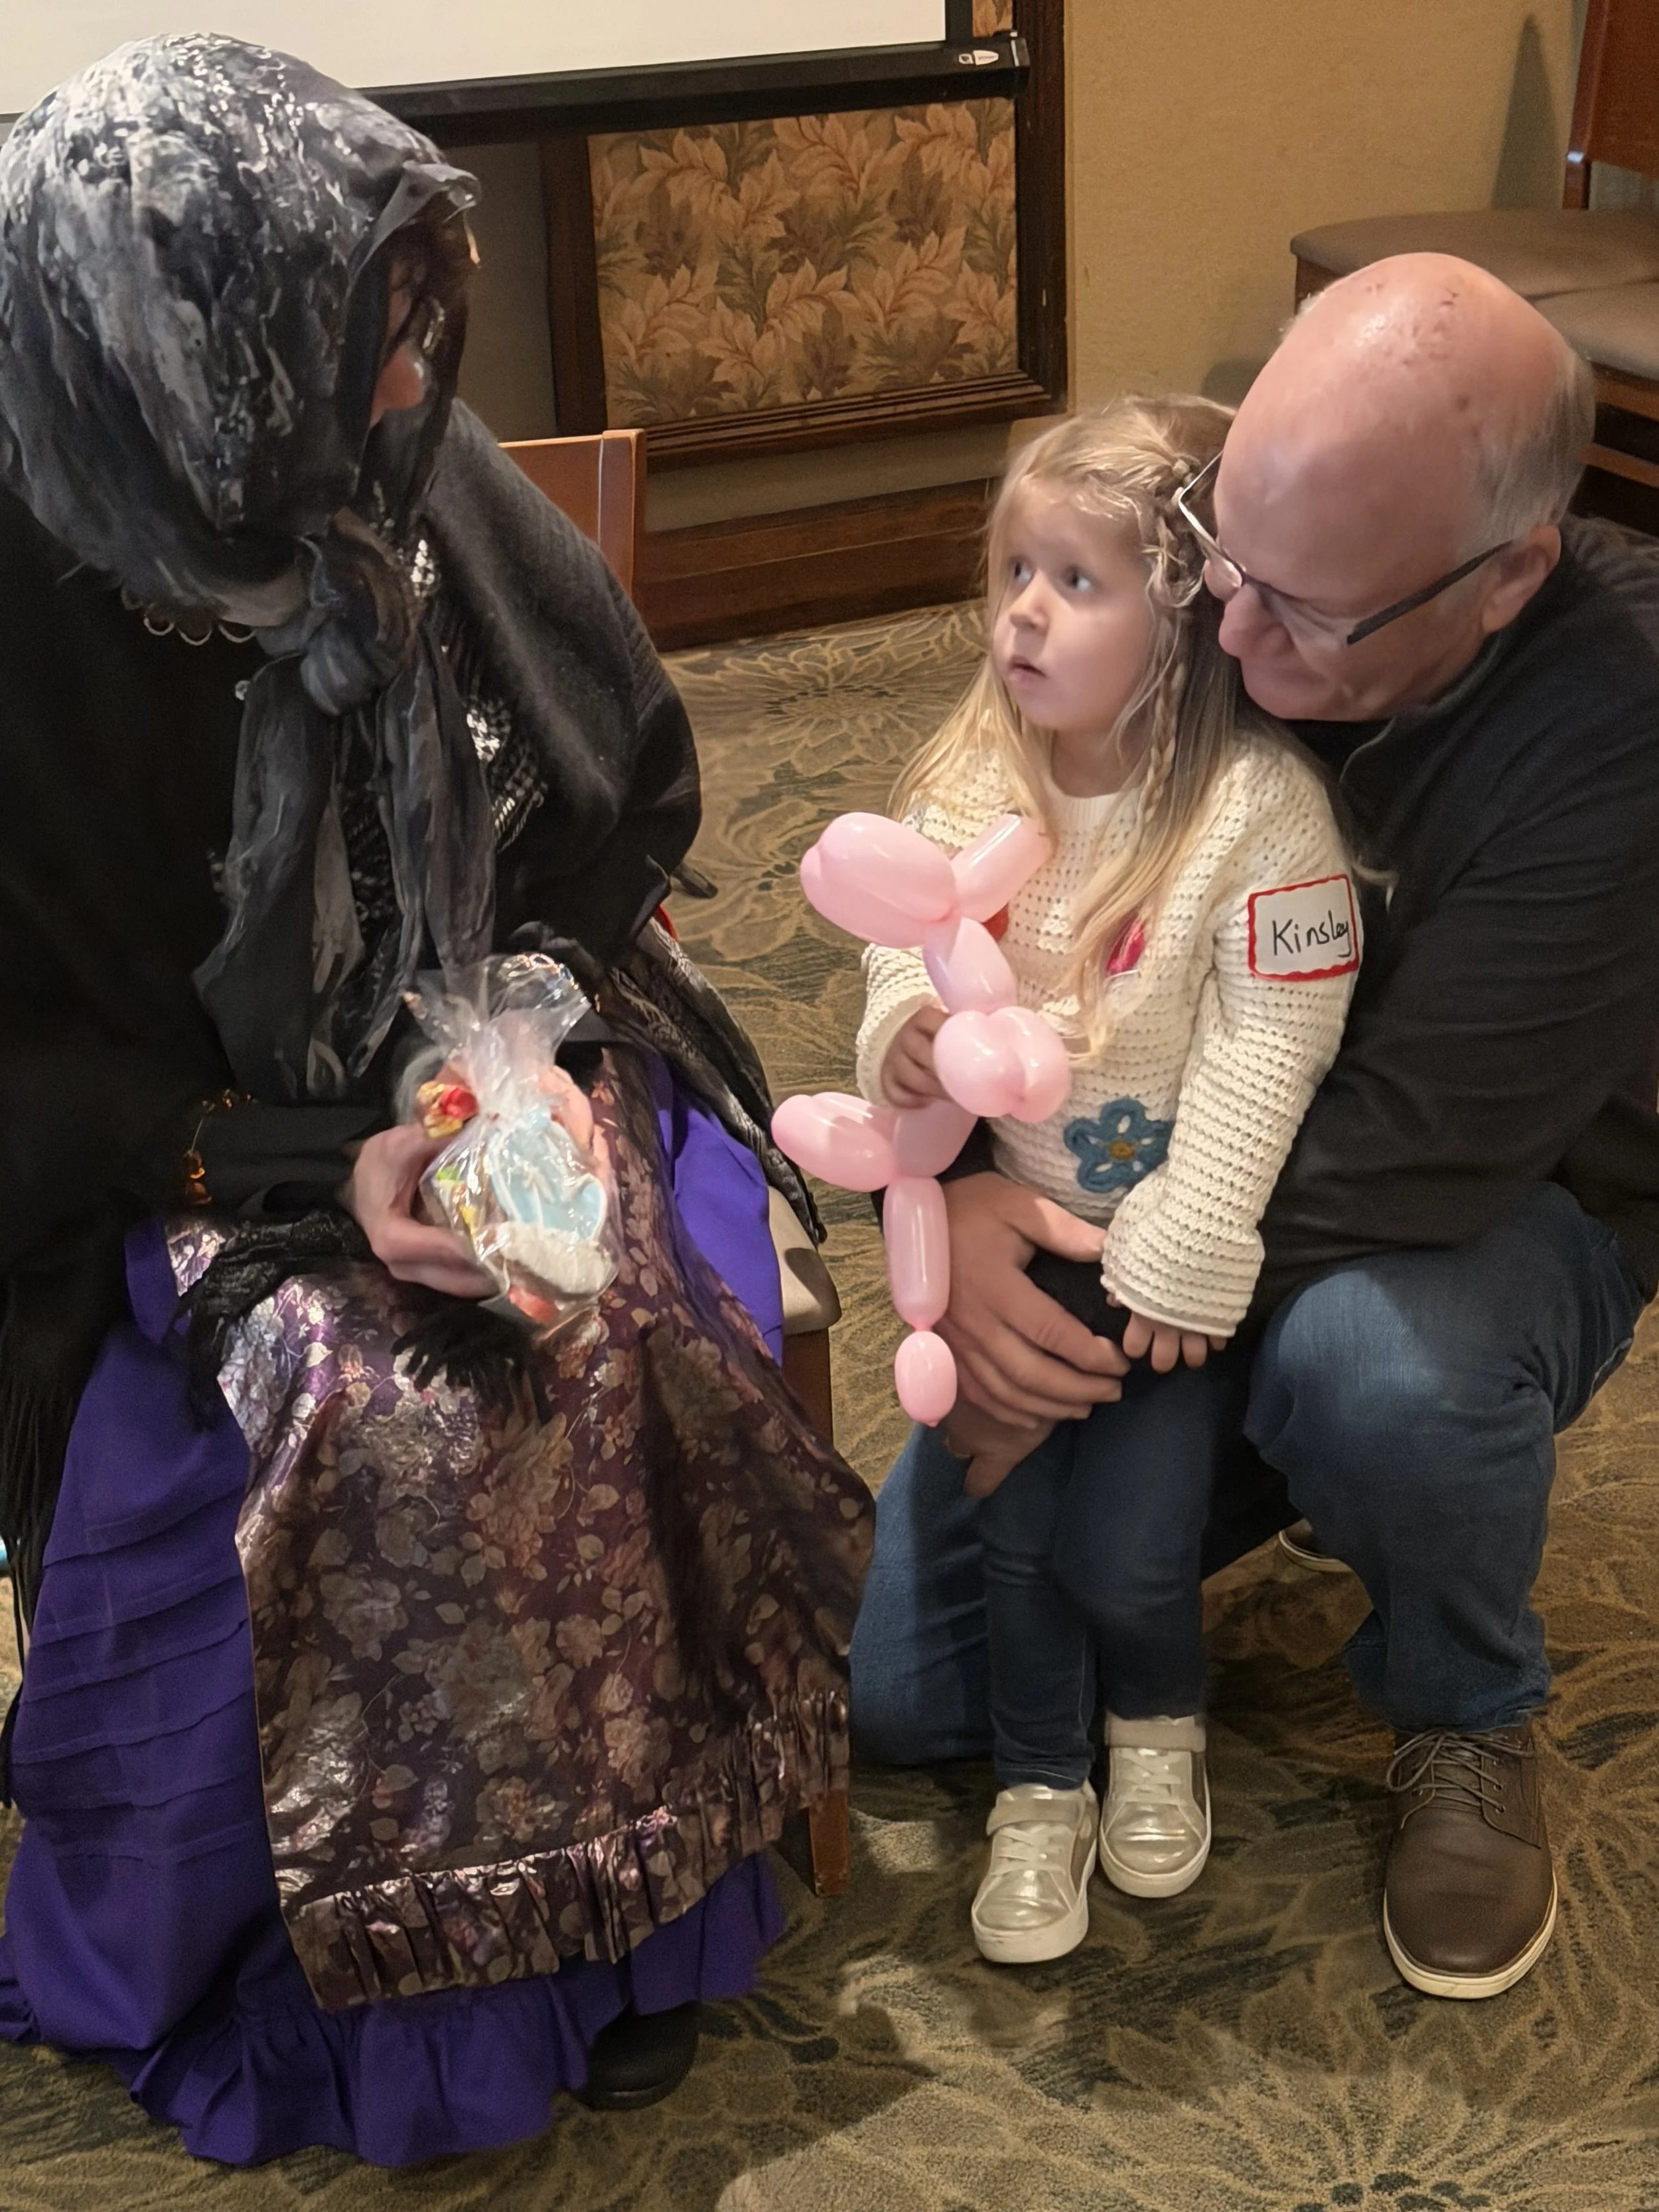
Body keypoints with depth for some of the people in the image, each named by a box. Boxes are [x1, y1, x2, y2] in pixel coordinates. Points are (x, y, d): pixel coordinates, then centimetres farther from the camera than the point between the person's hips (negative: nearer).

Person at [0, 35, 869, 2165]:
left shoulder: (424, 490, -6)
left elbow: (628, 789, 7)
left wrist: (533, 1045, -9)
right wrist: (313, 1170, -22)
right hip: (184, 1152, -3)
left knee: (618, 1343, -24)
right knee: (367, 1419, -29)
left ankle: (615, 1901, -1)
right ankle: (401, 1967, -3)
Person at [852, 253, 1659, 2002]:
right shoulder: (1185, 587, -16)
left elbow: (1419, 1152, -32)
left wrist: (1137, 1270, -31)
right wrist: (946, 1196, -24)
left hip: (1494, 1217, -4)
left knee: (1374, 1366, -42)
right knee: (894, 1681, -1)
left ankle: (1467, 1722, -7)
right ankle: (1247, 1473, 24)